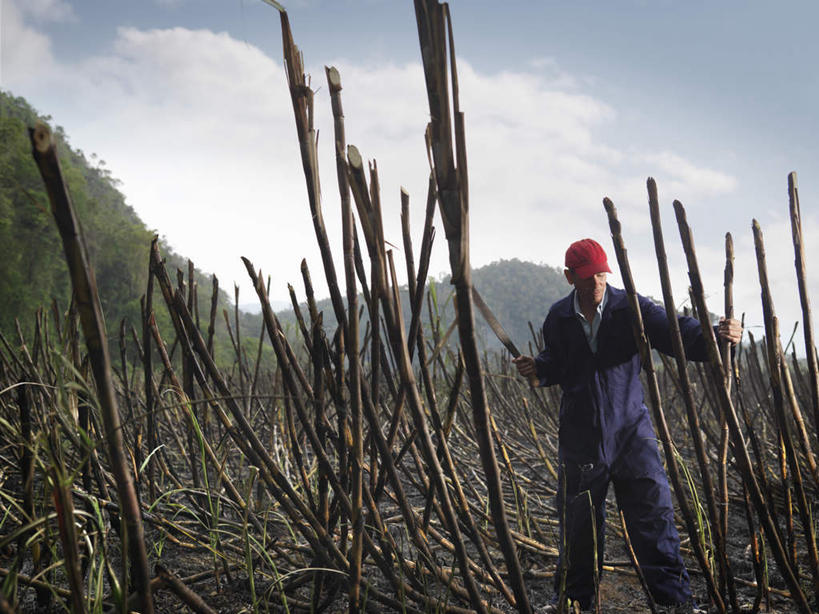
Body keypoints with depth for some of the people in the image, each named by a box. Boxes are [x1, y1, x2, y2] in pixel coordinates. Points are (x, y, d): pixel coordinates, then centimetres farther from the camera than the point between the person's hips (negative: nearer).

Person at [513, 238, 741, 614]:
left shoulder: (631, 308, -5)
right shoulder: (558, 318, 3)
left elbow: (676, 332, -18)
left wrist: (715, 335, -37)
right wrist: (537, 368, -6)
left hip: (630, 428, -1)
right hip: (580, 434, 2)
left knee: (653, 511, -4)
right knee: (578, 520, 10)